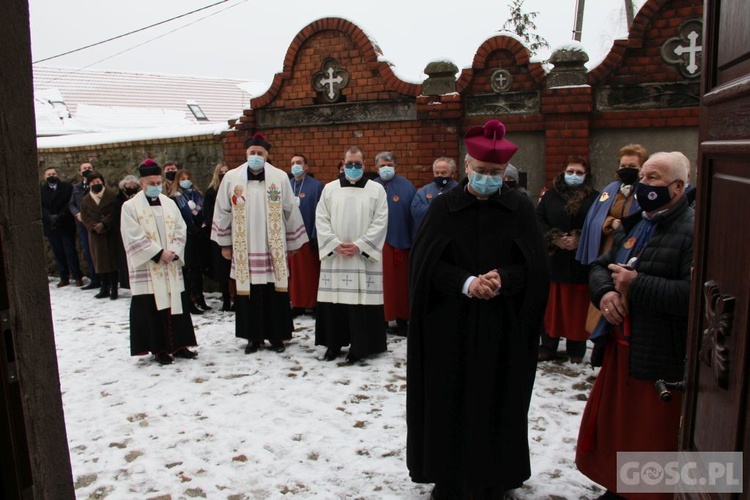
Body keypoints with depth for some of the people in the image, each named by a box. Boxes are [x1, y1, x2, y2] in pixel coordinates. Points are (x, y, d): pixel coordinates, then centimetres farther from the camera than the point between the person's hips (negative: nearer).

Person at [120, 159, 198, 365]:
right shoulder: (130, 207, -3)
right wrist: (159, 253, -14)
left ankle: (178, 345, 17)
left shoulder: (169, 203, 10)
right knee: (153, 309, -1)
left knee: (176, 305, 7)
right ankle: (159, 349, 9)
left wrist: (174, 252, -8)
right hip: (147, 268, -4)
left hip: (172, 266, 4)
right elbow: (134, 239, -9)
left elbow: (181, 231, 8)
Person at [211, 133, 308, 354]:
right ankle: (253, 336, 20)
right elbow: (223, 212, 9)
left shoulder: (280, 177, 0)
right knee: (248, 294, 5)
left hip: (274, 249, -1)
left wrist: (292, 243, 8)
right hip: (244, 250, 1)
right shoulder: (231, 178, 2)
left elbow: (290, 212, 5)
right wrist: (225, 243, 10)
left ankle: (276, 335, 18)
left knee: (275, 294, 3)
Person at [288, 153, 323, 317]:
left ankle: (314, 304, 14)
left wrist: (316, 236, -13)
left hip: (309, 236, -4)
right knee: (294, 272, 10)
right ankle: (297, 304, 20)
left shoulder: (316, 185, -6)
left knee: (311, 272, 3)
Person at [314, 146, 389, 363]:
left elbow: (380, 223, -3)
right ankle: (333, 344, 18)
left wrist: (359, 245, -13)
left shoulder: (377, 189, 4)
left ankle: (359, 346, 10)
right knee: (333, 300, 4)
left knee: (362, 300, -2)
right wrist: (335, 244, -9)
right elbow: (321, 220, 4)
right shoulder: (330, 188, 10)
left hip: (365, 256, -2)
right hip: (334, 256, 2)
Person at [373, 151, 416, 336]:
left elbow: (415, 215, 1)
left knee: (401, 281, 5)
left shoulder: (406, 186, 4)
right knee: (382, 283, 4)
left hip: (401, 242, -1)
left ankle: (402, 321, 15)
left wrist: (414, 242, -4)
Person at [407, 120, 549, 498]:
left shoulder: (521, 208, 2)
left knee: (495, 404, 8)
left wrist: (503, 280, -19)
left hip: (502, 328, 1)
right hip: (449, 327, 0)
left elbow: (534, 267, 1)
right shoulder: (444, 206, -1)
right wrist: (466, 282, -18)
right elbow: (425, 264, -4)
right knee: (449, 403, 6)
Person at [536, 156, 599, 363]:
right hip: (553, 259, 2)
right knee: (551, 305, 8)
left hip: (581, 261, -1)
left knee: (577, 307, 6)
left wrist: (580, 239, -17)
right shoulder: (550, 195, 8)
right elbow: (538, 219, 2)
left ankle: (576, 350, 20)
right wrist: (553, 238, -11)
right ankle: (548, 347, 19)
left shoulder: (595, 197, 2)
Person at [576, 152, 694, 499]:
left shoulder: (694, 231, -15)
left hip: (661, 357, -8)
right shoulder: (632, 224, 13)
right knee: (611, 425, 20)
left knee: (652, 438, 8)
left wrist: (636, 284, -22)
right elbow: (600, 266, 15)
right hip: (620, 347, 8)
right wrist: (605, 292, -7)